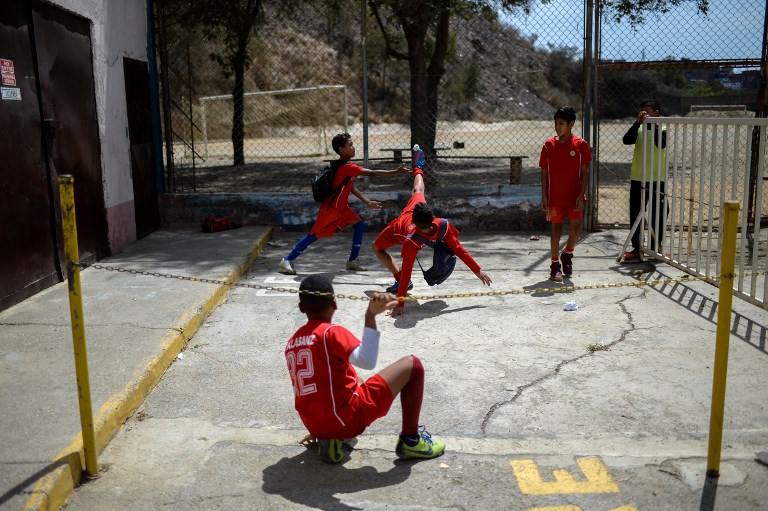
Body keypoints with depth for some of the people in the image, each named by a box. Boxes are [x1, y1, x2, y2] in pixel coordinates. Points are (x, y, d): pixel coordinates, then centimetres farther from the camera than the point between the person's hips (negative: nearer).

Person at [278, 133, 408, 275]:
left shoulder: (345, 165, 5)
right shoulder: (346, 167, -25)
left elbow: (351, 187, 10)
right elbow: (372, 173, -30)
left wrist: (368, 202, 6)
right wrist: (396, 172, -29)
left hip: (342, 208, 9)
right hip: (330, 209, -9)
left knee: (359, 225, 4)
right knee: (314, 235, -2)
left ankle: (352, 261, 9)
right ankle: (286, 261, 7)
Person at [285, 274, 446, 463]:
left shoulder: (291, 343, 11)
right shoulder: (331, 332, -11)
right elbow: (367, 361, -26)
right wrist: (370, 316, -26)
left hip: (315, 424, 8)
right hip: (348, 419, -8)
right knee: (412, 365, 1)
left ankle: (331, 438, 15)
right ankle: (410, 440, 10)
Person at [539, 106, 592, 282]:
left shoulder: (580, 145, -3)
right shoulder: (549, 145, 0)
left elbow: (585, 171, -2)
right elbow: (544, 172, 3)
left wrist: (581, 194, -10)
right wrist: (544, 196, -1)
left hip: (574, 196, 0)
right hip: (555, 196, 0)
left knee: (576, 228, -2)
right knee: (556, 228, 4)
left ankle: (567, 254, 27)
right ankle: (555, 264, 14)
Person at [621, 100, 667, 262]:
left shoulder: (662, 129, -2)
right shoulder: (639, 129, 6)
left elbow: (661, 144, -22)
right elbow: (626, 140, -12)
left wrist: (652, 124, -22)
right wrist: (637, 123, -20)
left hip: (657, 179, -3)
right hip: (637, 179, 3)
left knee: (658, 215, 4)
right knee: (635, 214, 5)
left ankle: (657, 246, 19)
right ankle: (636, 248, 13)